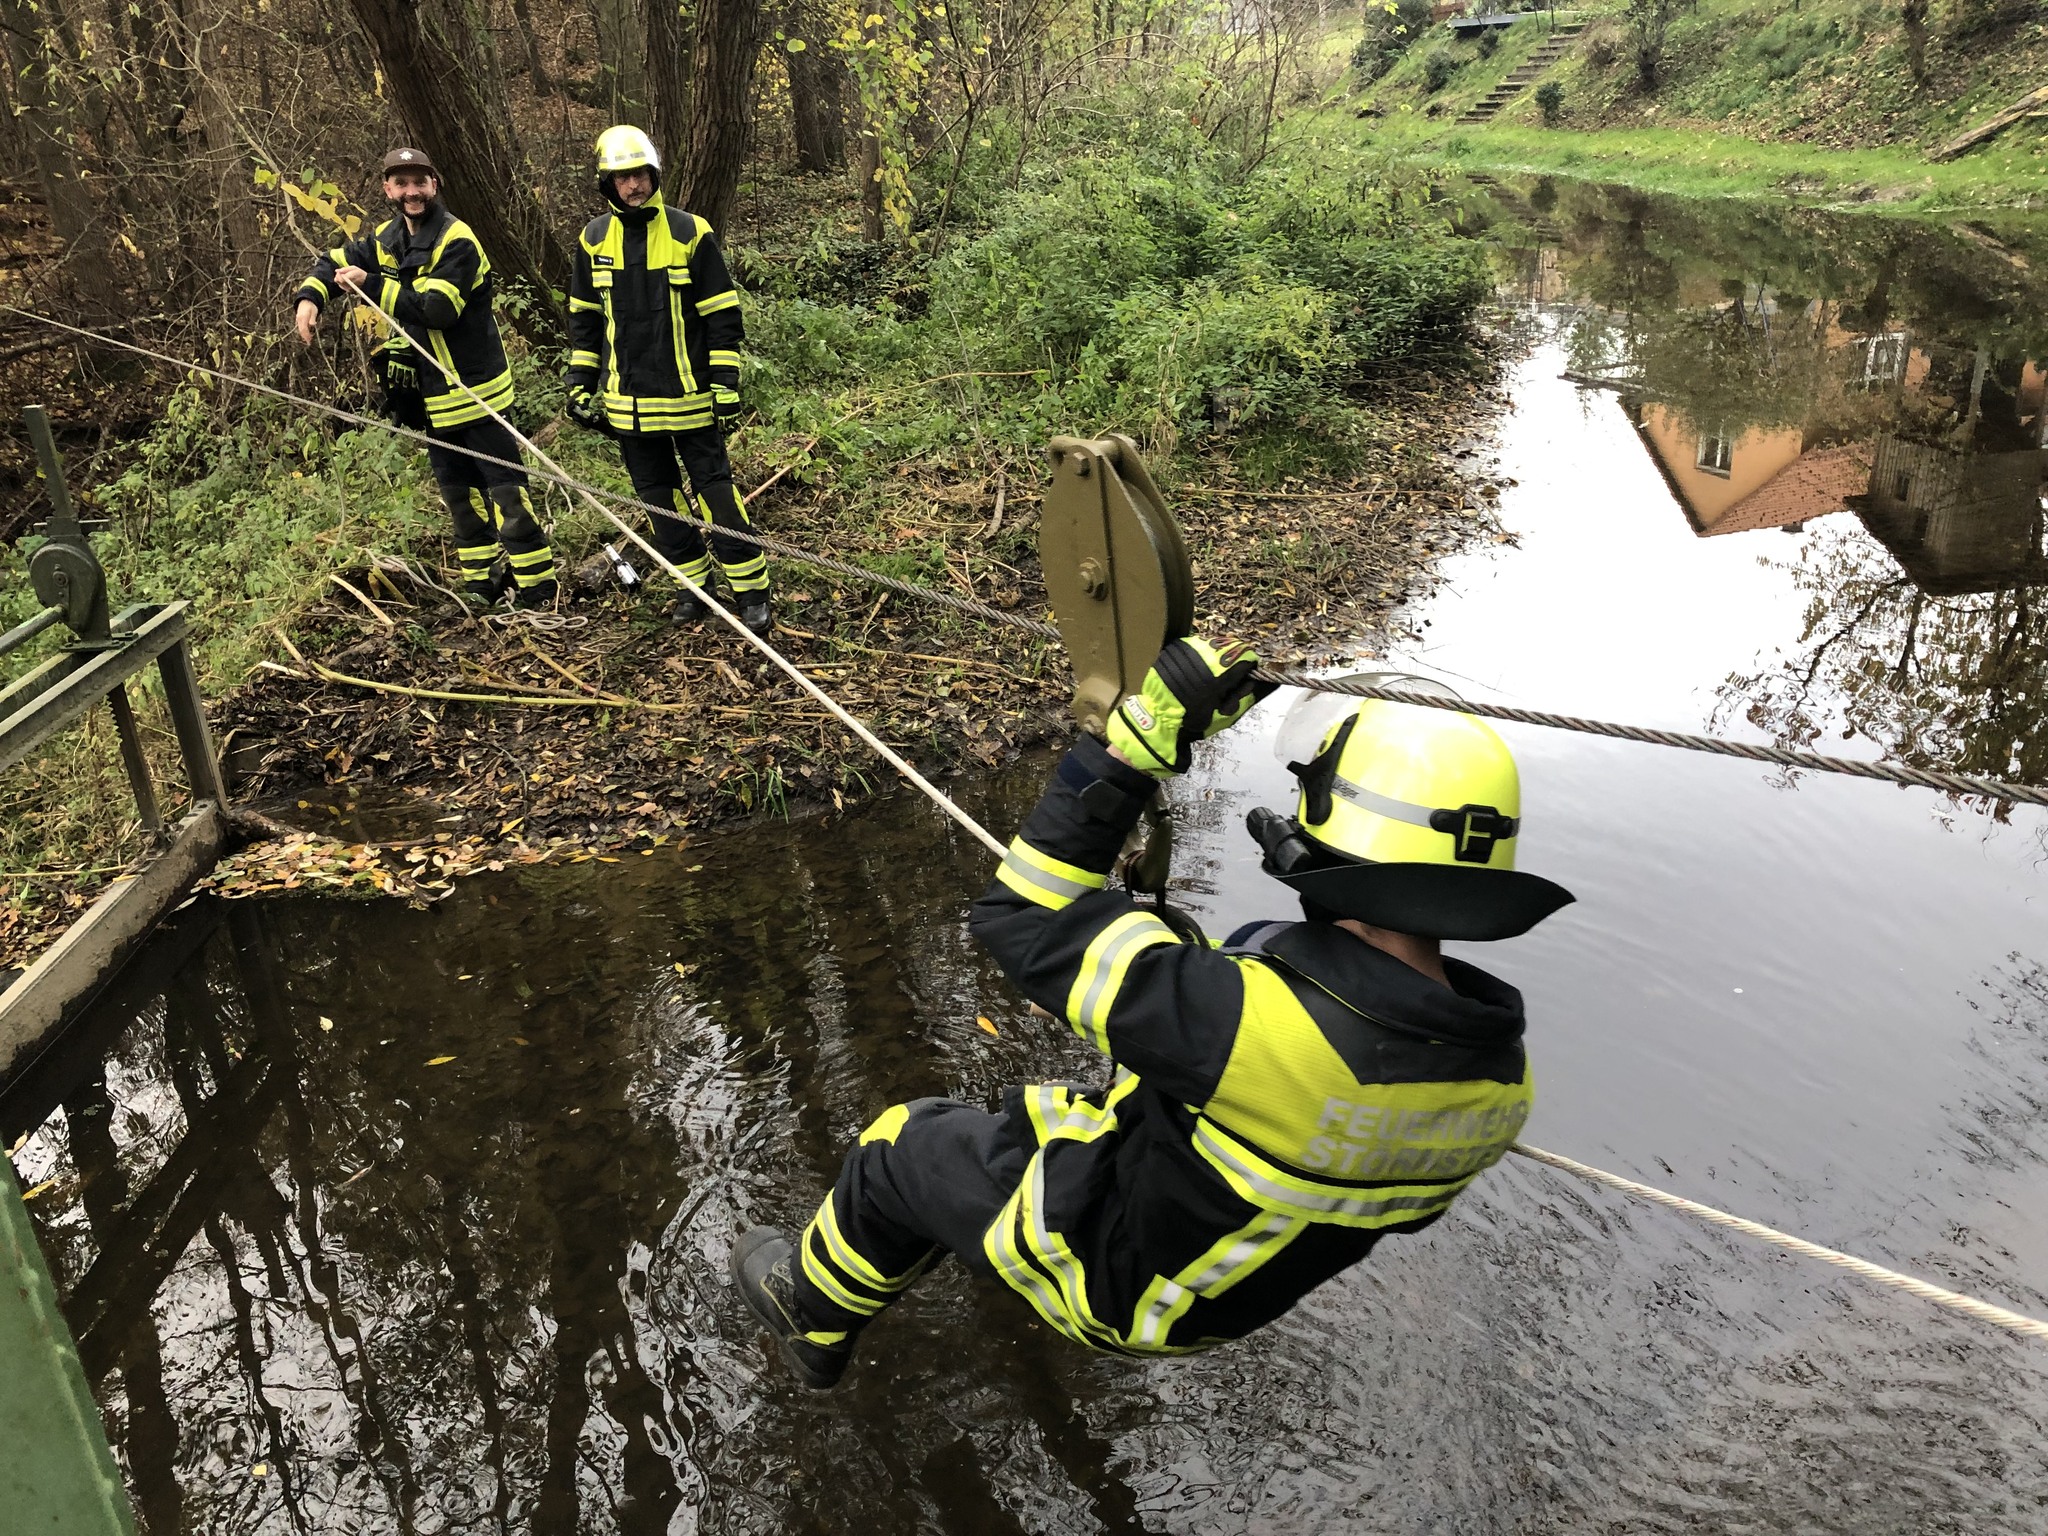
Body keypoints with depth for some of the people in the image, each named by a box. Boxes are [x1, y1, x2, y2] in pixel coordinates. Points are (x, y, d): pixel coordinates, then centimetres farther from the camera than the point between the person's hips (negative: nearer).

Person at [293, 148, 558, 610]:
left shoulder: (457, 241, -15)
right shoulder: (387, 238, 9)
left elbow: (435, 308, -26)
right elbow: (336, 262, 20)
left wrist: (372, 285, -24)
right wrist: (310, 297, 1)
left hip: (474, 389, -8)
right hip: (429, 395, 8)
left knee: (505, 485, -8)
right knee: (459, 493, 14)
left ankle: (537, 586, -5)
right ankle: (482, 580, 25)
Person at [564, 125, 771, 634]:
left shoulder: (689, 233, -5)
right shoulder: (594, 240, 6)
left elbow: (723, 315, -4)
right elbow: (584, 319, 14)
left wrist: (726, 384, -9)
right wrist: (581, 386, 10)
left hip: (688, 396, -4)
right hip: (628, 401, 4)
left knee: (714, 491, -4)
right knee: (658, 495, 10)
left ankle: (751, 591, 4)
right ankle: (692, 584, 23)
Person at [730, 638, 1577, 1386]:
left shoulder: (1257, 1018, -45)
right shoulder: (1499, 1076, -21)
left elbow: (1022, 919, -34)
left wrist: (1131, 746, -33)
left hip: (1122, 1269, -6)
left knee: (904, 1143, 18)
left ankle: (812, 1318, 47)